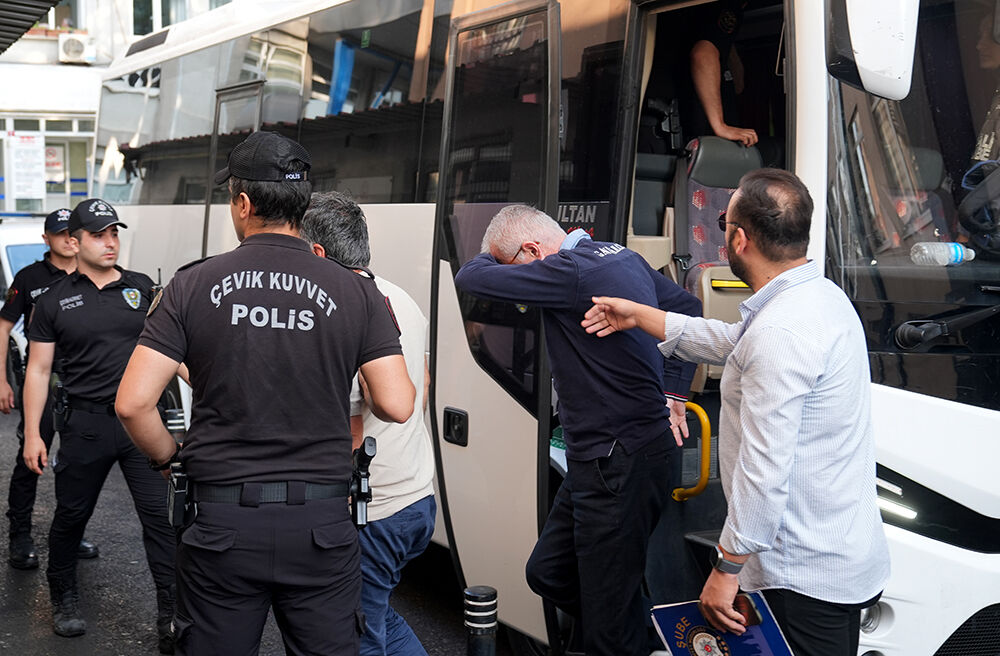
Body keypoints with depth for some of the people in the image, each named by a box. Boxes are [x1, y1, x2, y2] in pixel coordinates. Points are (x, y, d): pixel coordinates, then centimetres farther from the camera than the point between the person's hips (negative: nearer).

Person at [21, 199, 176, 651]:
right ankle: (63, 597, 37)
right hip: (86, 424, 0)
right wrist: (32, 435, 1)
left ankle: (171, 619, -1)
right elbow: (38, 370, 5)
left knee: (161, 515, -5)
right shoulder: (55, 301, 4)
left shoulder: (141, 288, 6)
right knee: (72, 515, 12)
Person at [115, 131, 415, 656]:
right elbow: (396, 406, -8)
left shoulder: (193, 286, -3)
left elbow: (132, 403, -7)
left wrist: (169, 458, 12)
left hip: (221, 524, 0)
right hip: (322, 528, 0)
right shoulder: (356, 292, -3)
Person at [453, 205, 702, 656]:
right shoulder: (622, 257, 11)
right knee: (546, 573, 19)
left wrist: (495, 255, 7)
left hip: (621, 464, -10)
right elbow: (686, 306, 22)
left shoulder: (570, 271, -19)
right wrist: (673, 391, 20)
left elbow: (470, 278, -17)